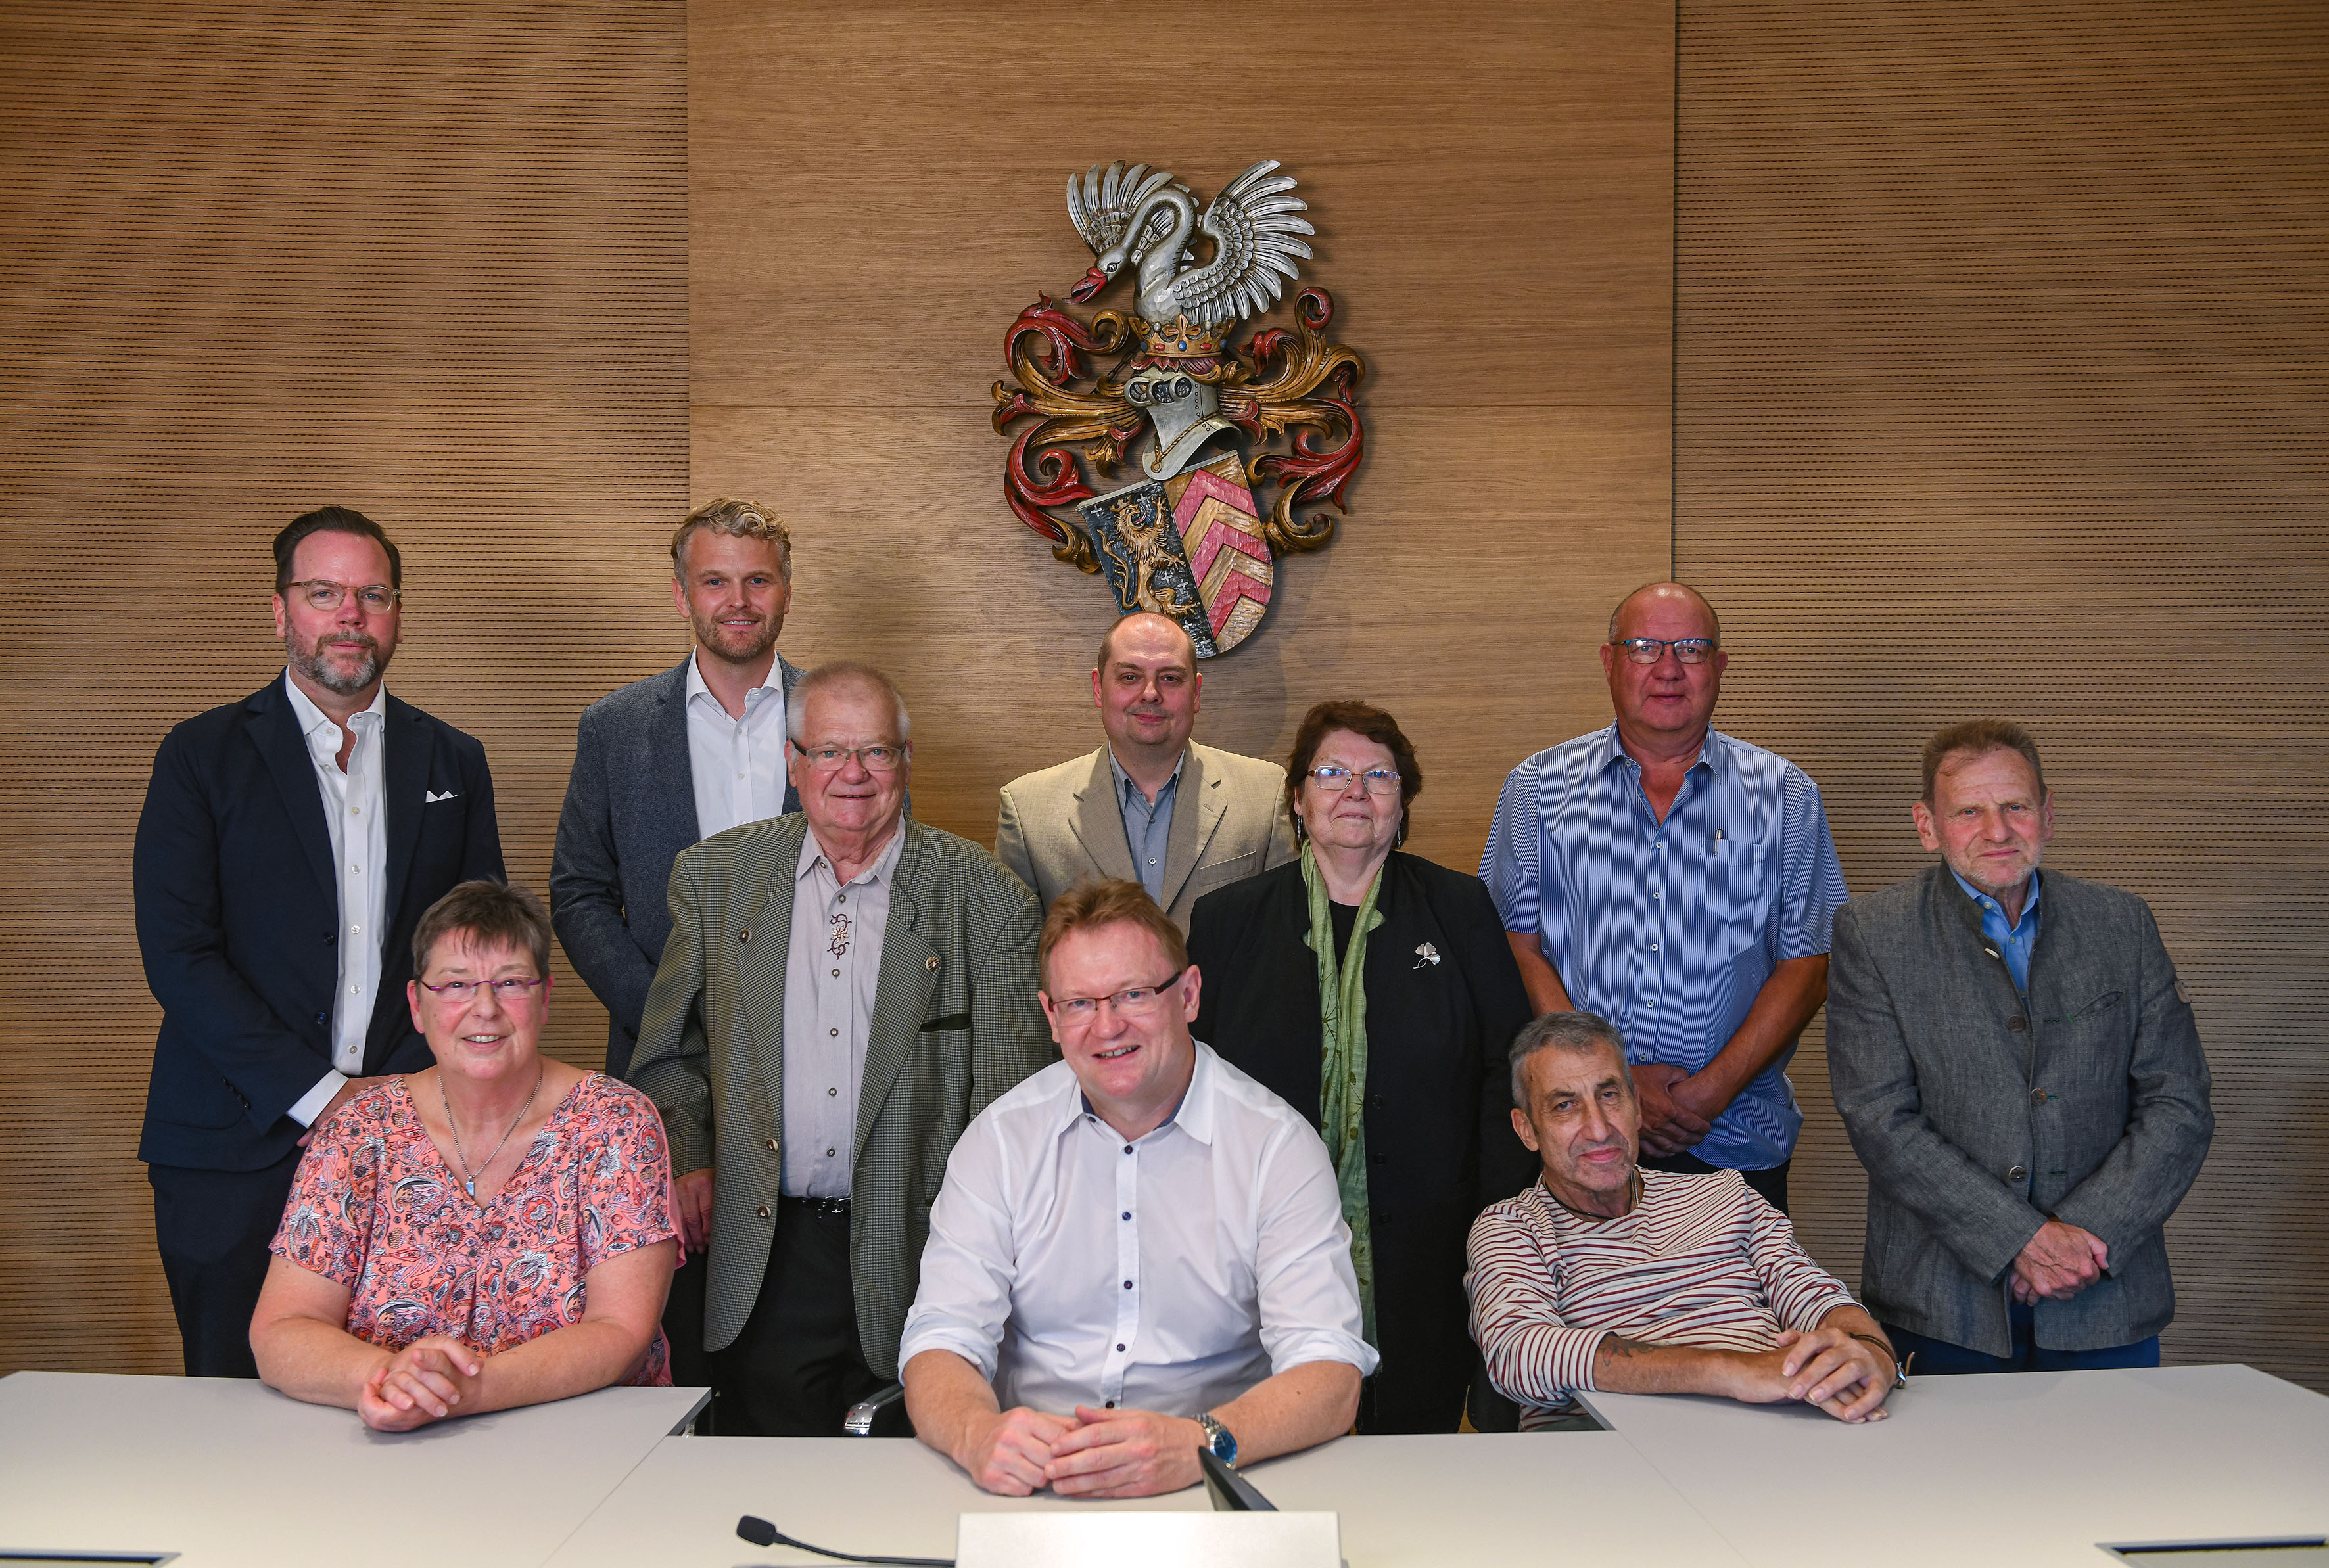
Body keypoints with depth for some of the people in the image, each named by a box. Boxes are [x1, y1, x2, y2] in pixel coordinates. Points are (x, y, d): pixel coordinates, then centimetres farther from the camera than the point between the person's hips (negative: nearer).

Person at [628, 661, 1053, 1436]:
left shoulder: (983, 895, -2)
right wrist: (686, 1162, -1)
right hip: (763, 1262, 2)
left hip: (916, 1262, -1)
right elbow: (669, 1049, 13)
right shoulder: (715, 875, 6)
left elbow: (1014, 1095, 0)